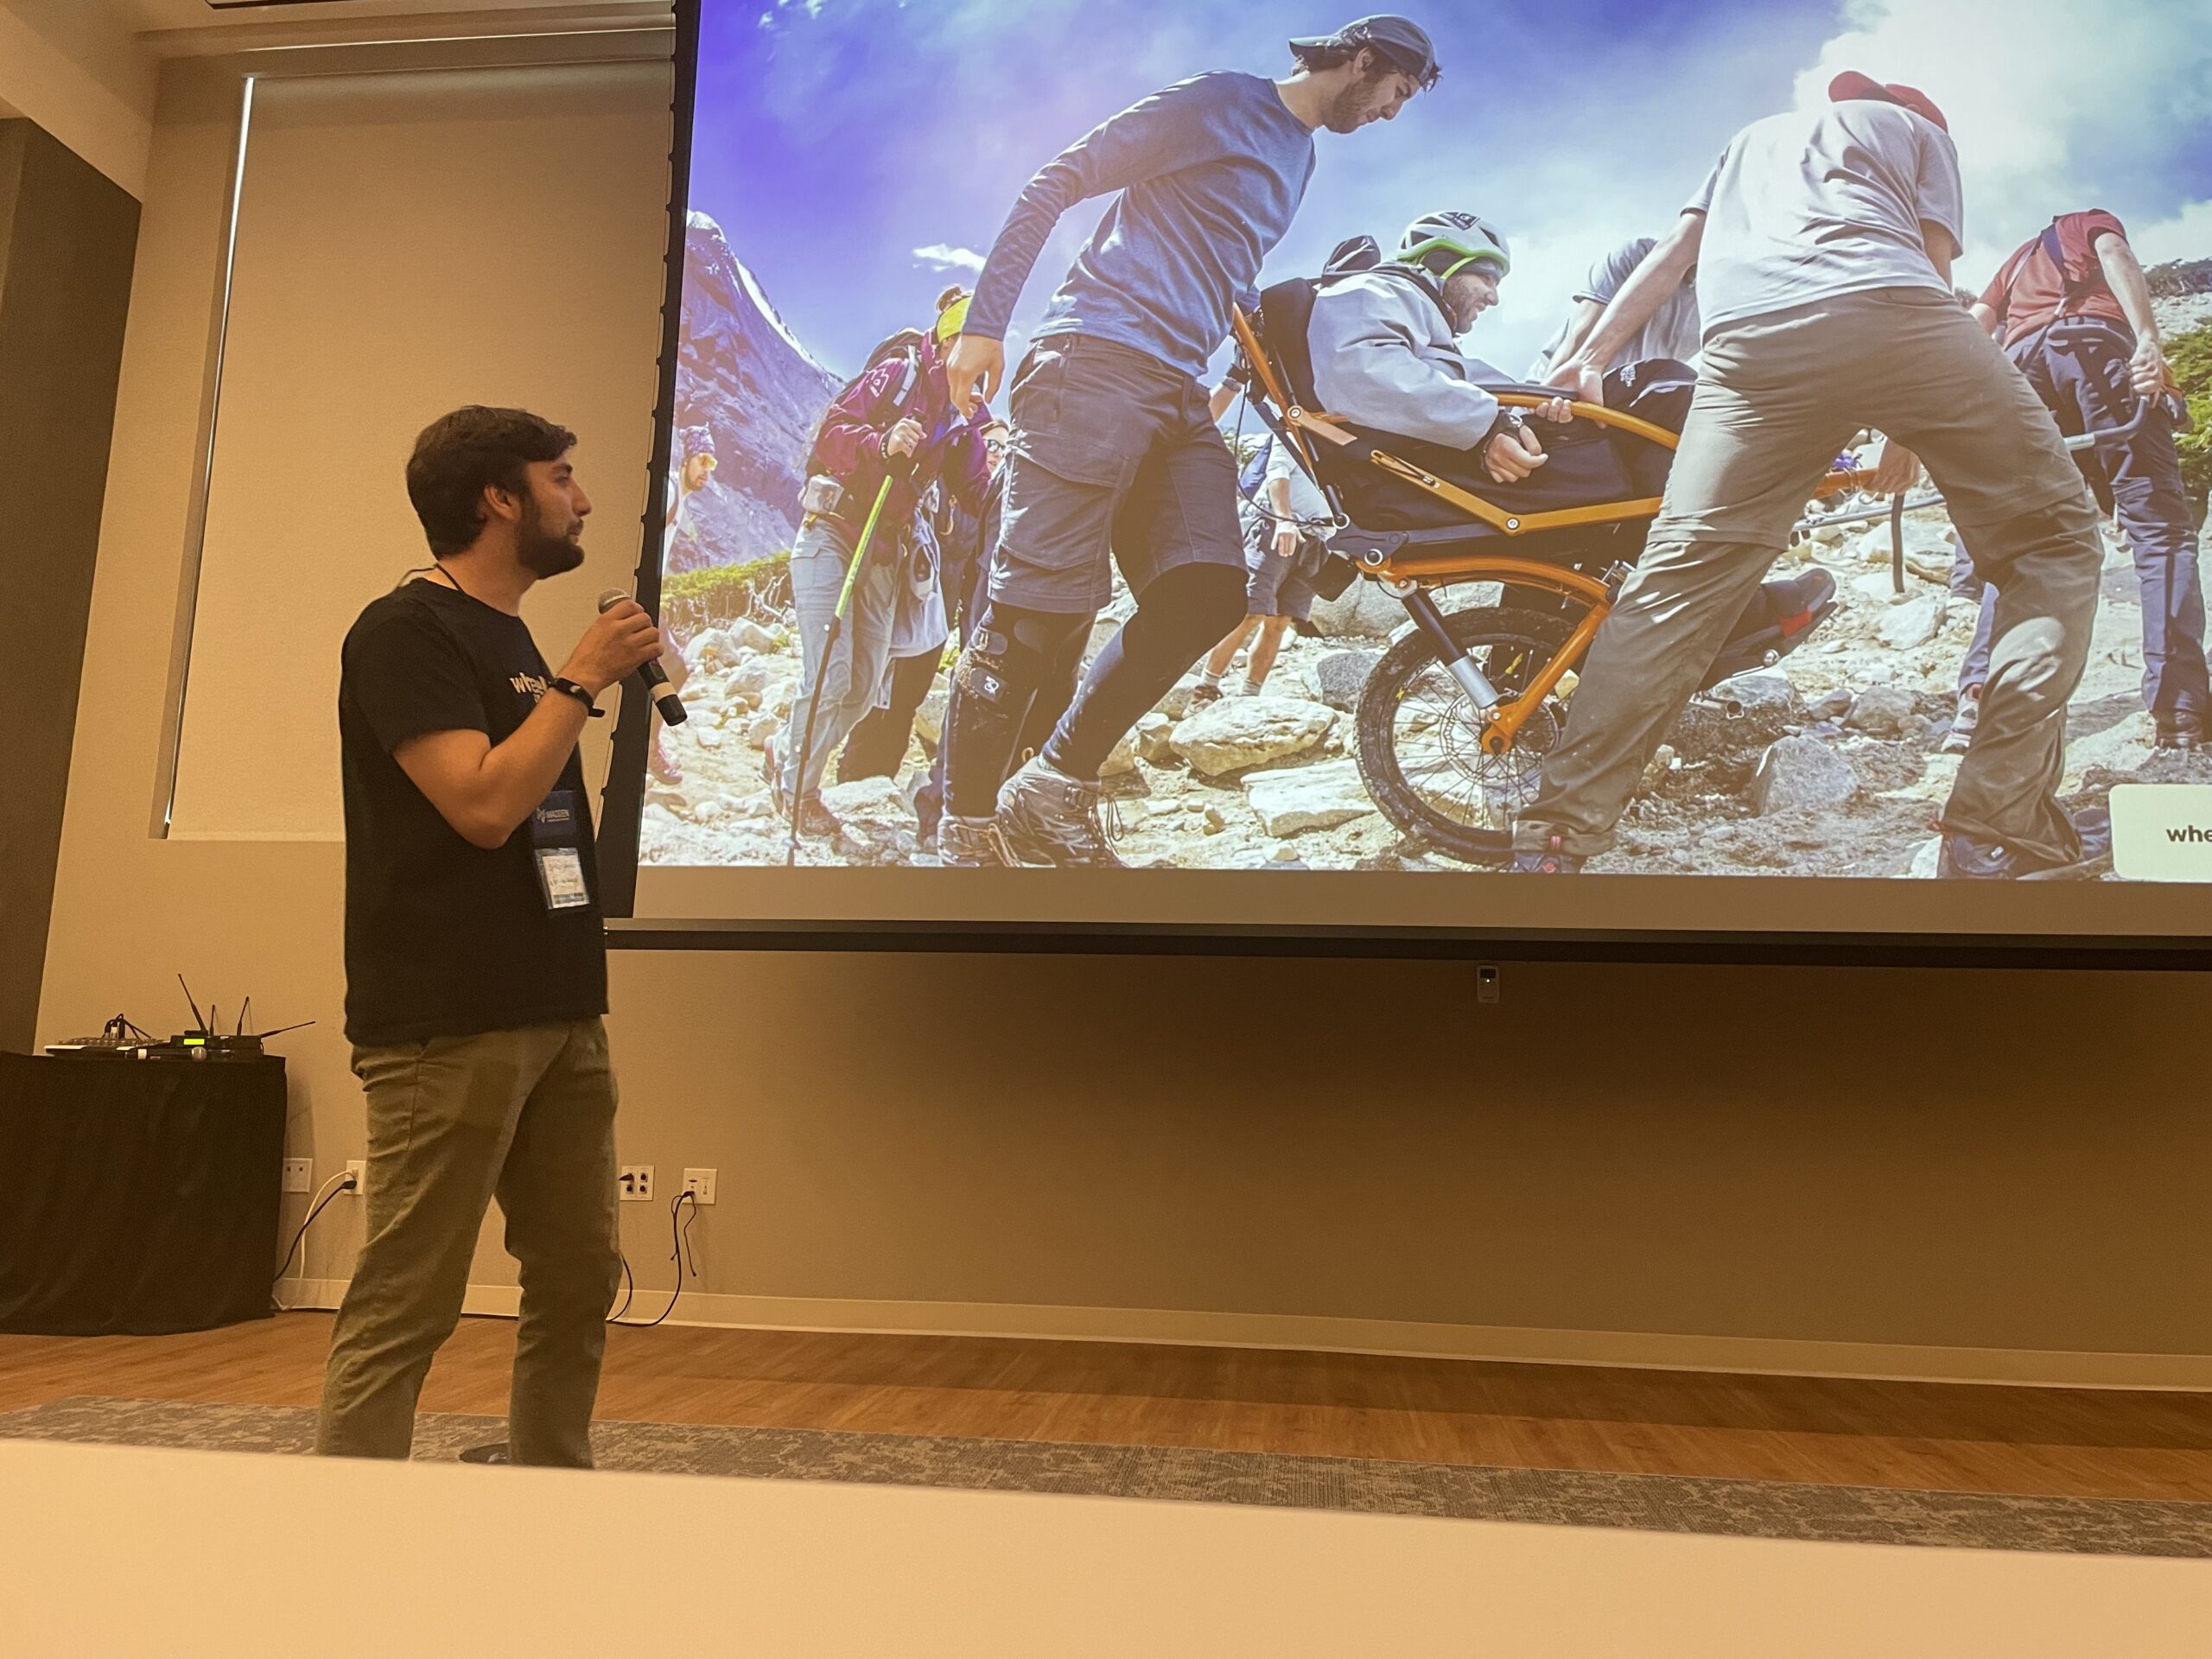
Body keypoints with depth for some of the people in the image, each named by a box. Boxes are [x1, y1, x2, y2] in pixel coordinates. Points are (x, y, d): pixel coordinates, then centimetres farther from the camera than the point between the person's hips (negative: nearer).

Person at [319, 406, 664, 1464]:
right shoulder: (406, 631, -7)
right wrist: (582, 676, -12)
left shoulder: (511, 638, 18)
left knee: (577, 1280, 12)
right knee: (406, 1307, -5)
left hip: (560, 1017, 9)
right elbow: (483, 804, -19)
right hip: (448, 1027, -9)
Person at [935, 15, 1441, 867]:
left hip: (1181, 393, 8)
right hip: (1097, 358, -8)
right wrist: (985, 322, -10)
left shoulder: (1300, 157, 26)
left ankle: (1050, 796, -4)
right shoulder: (1222, 100, 1)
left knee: (1208, 593, -11)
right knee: (1041, 602, -13)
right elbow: (1057, 182, -3)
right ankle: (965, 834, -3)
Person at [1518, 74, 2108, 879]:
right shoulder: (1921, 129, 31)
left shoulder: (1753, 136, 41)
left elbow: (1668, 258, 29)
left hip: (1750, 338, 3)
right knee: (2054, 540, 8)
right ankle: (1998, 835, -5)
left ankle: (1553, 840, -6)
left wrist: (1589, 355, 27)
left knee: (1677, 583, 3)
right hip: (1891, 318, -3)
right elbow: (1933, 266, 20)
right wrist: (1910, 427, 24)